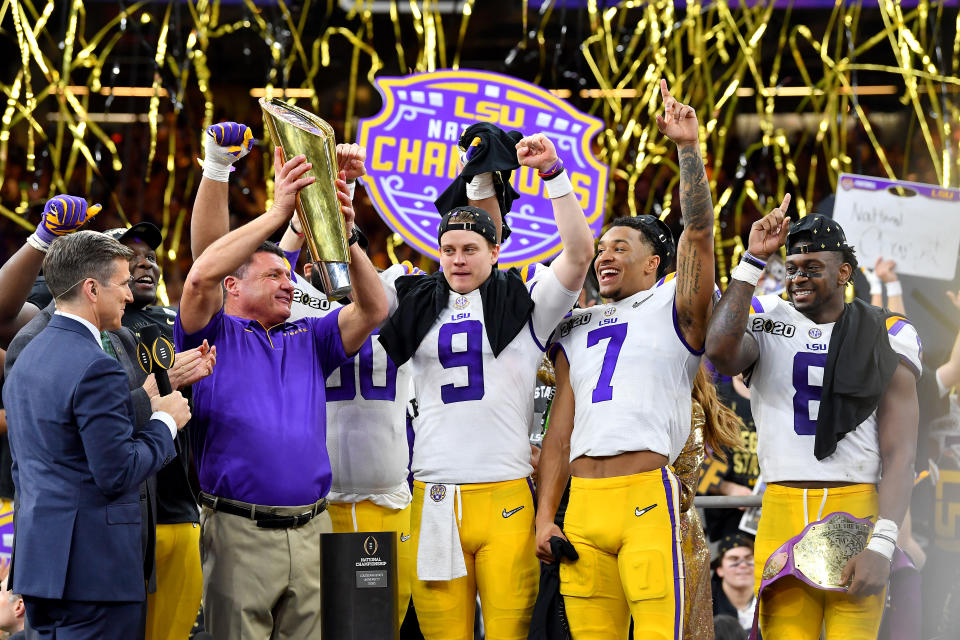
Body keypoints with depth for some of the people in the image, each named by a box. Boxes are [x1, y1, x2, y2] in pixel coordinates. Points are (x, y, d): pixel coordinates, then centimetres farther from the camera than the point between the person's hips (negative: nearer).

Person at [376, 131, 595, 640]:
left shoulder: (523, 302, 8)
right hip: (434, 497, 2)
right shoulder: (417, 303, 14)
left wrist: (553, 173, -10)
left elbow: (580, 252, -3)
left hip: (507, 499, -2)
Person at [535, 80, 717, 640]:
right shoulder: (576, 332, 24)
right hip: (582, 503, 5)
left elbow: (699, 231, -5)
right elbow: (560, 432, 20)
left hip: (649, 496, -5)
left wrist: (689, 148, -14)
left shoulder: (674, 307, 11)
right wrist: (545, 516, 12)